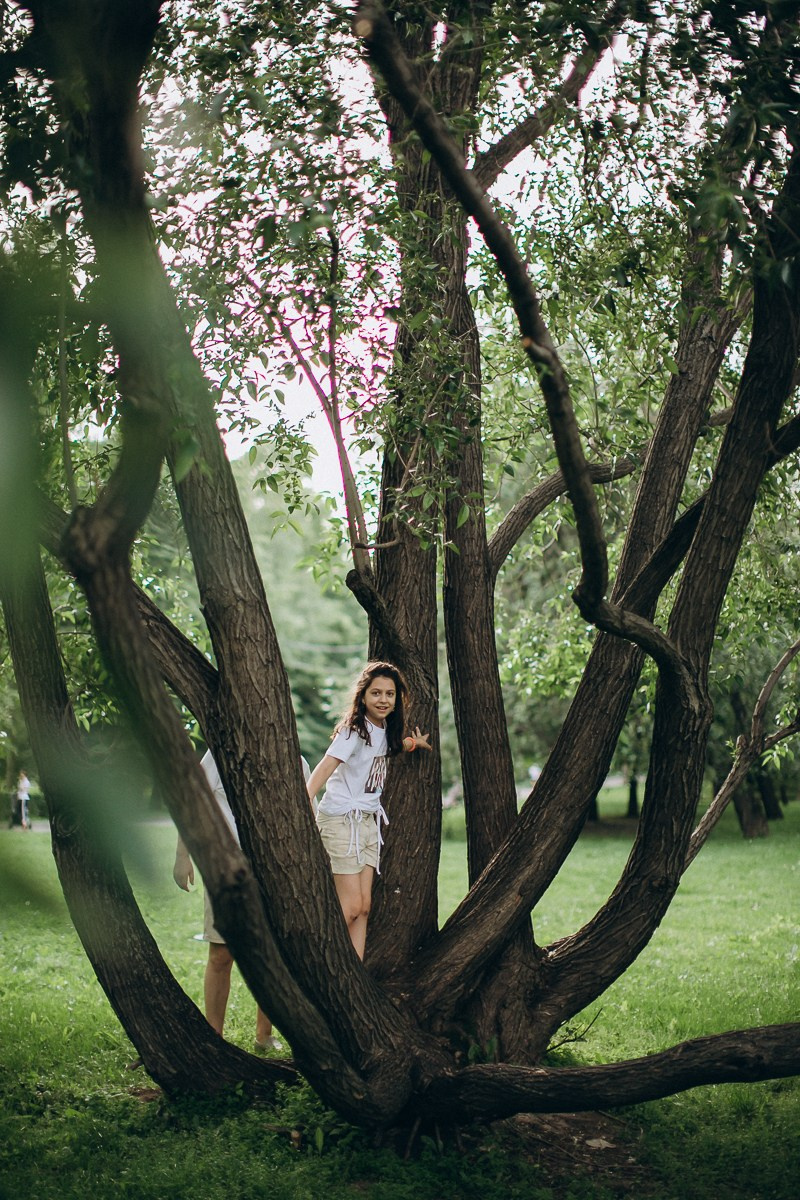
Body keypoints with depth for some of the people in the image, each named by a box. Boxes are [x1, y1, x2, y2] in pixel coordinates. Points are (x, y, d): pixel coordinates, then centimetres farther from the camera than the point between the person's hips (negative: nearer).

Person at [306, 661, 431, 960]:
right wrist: (305, 801, -42)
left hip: (369, 820, 8)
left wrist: (411, 743, 20)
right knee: (351, 906, -10)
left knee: (364, 905, 4)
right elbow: (327, 765, -28)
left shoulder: (385, 729, 8)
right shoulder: (354, 729, -15)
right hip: (341, 820, -8)